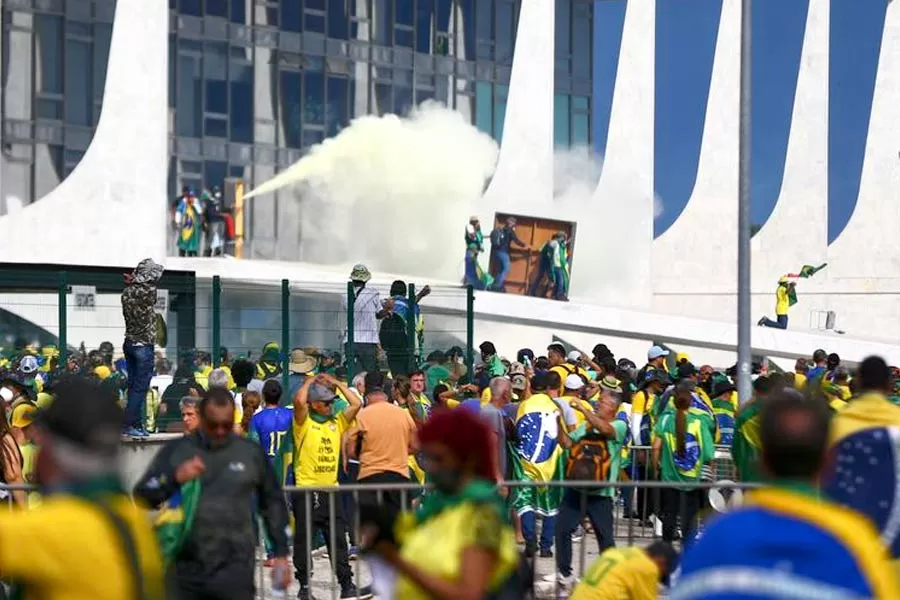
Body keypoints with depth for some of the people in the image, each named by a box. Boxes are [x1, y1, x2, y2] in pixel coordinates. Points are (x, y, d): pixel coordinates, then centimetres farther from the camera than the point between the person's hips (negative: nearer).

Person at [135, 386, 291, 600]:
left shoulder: (251, 453, 6)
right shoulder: (176, 451, 4)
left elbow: (273, 504, 16)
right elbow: (142, 497, 2)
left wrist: (281, 554, 12)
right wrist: (174, 478, -16)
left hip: (235, 572, -1)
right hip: (185, 570, 1)